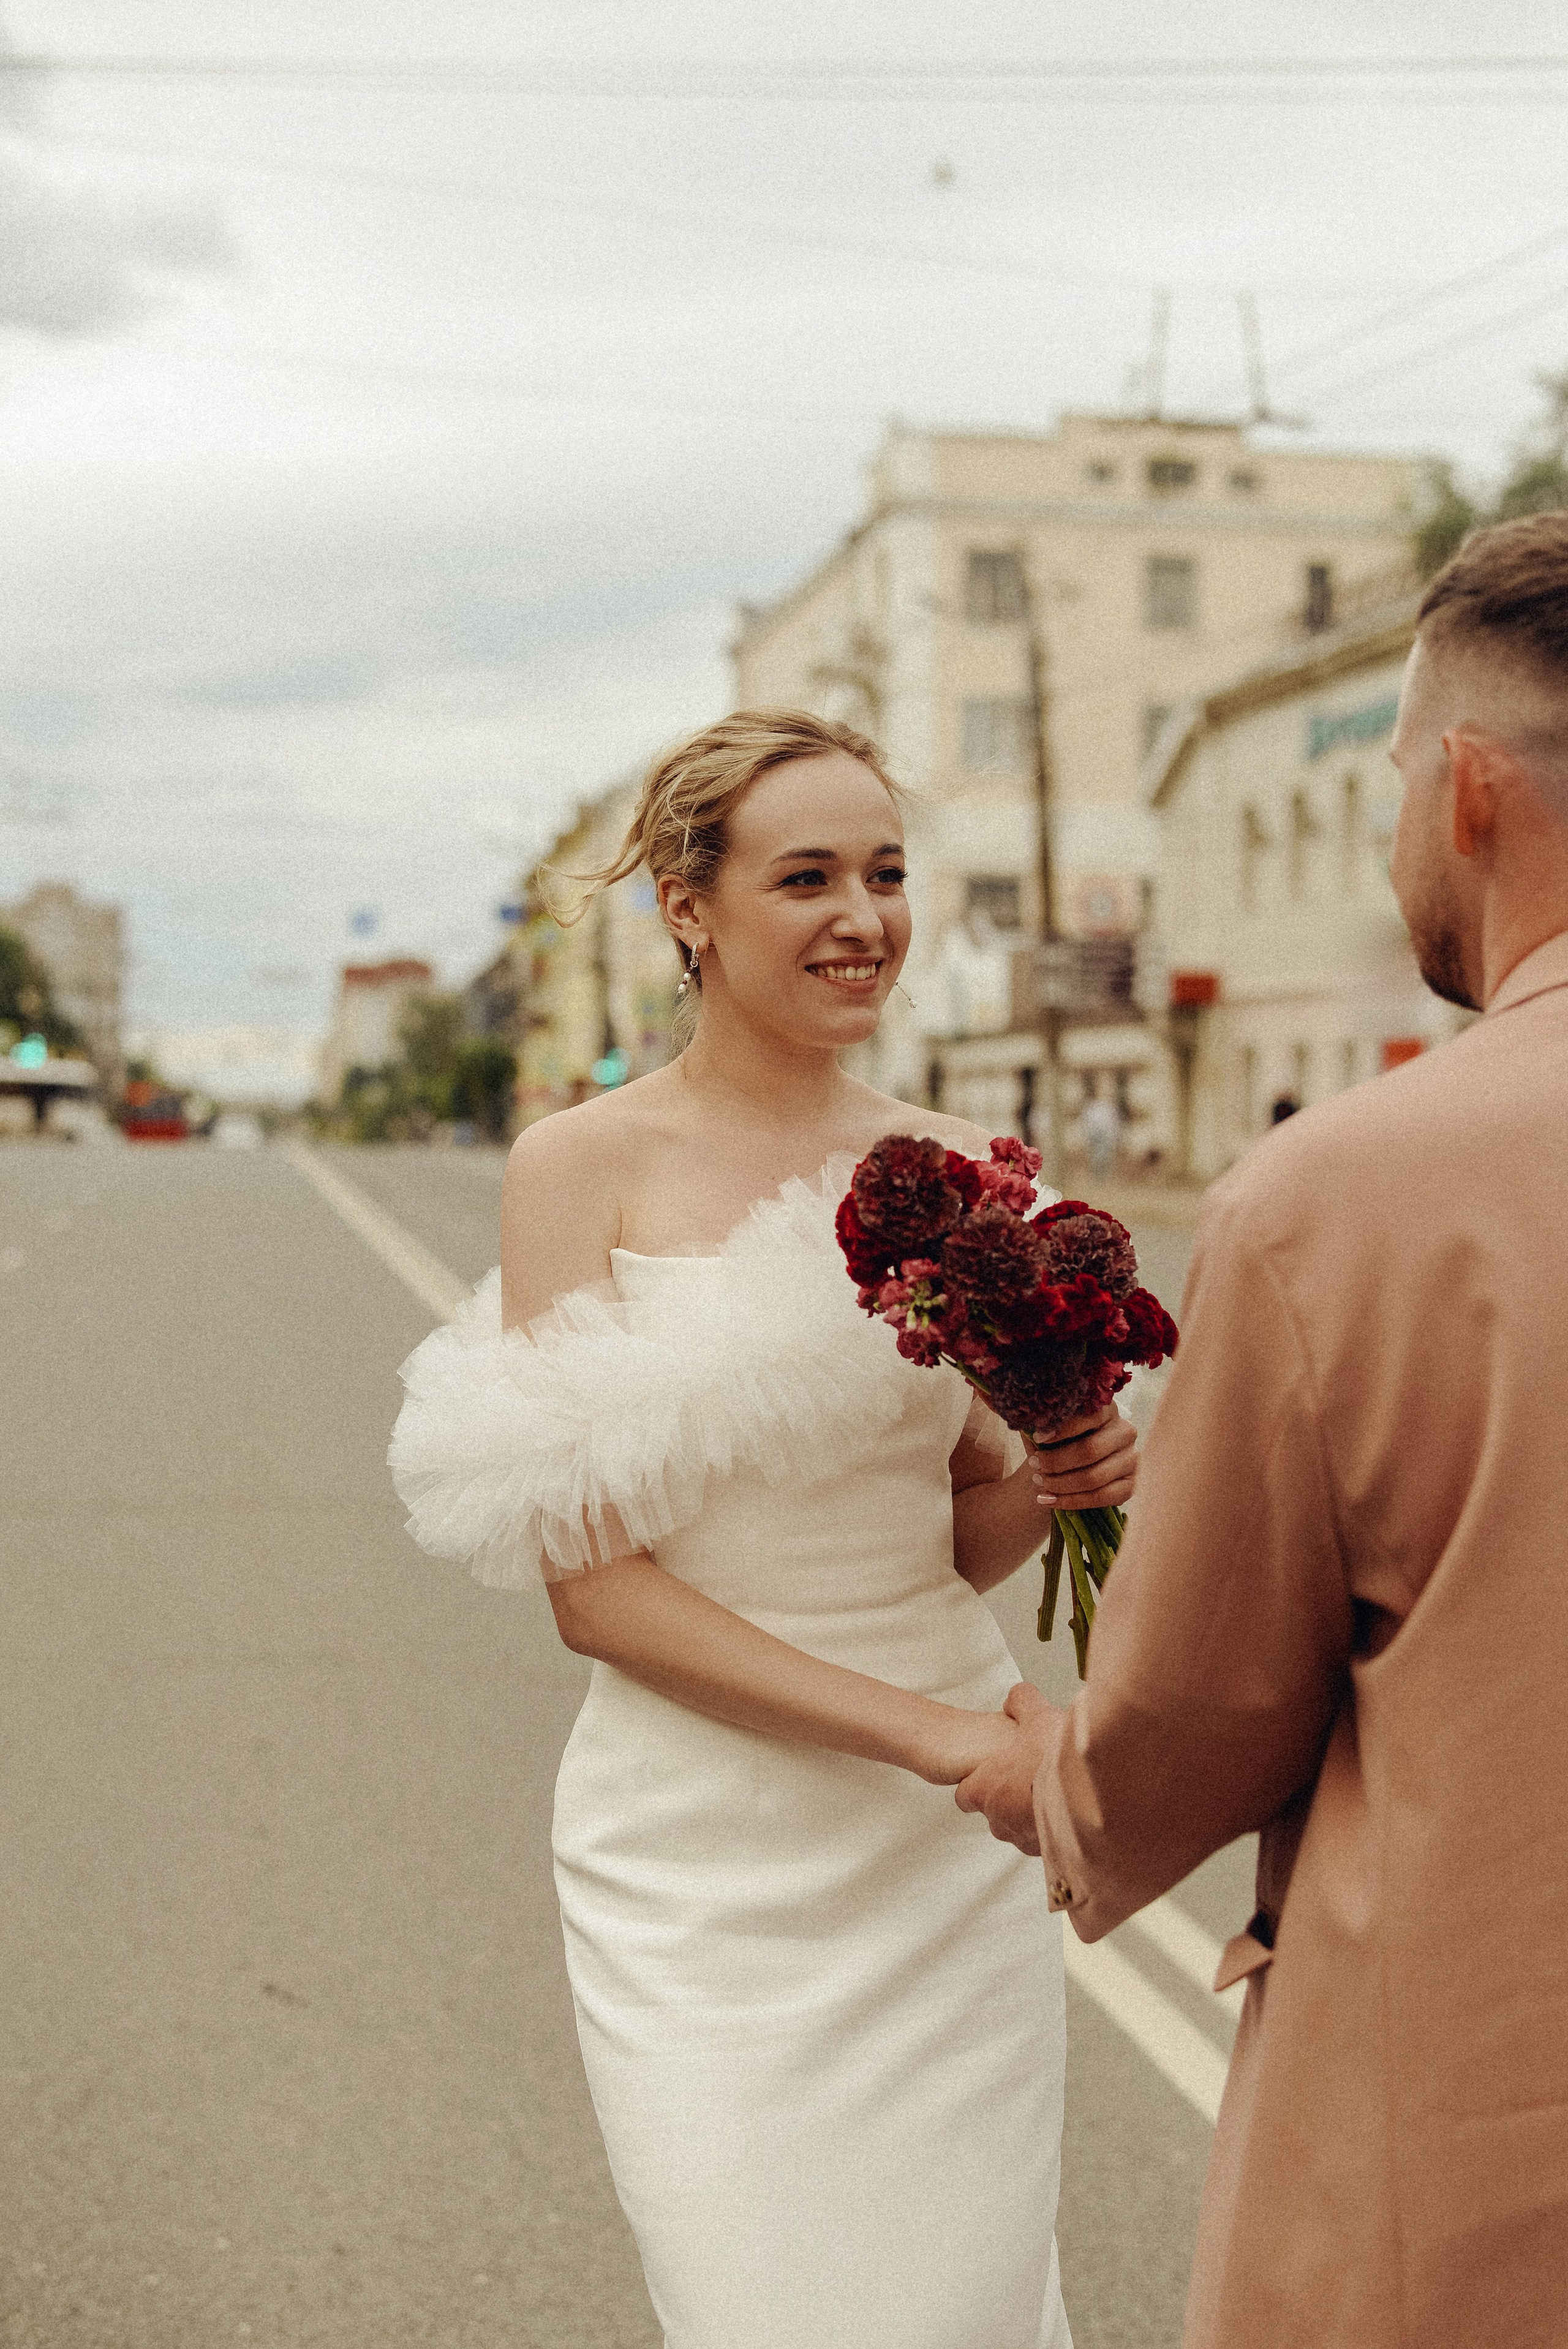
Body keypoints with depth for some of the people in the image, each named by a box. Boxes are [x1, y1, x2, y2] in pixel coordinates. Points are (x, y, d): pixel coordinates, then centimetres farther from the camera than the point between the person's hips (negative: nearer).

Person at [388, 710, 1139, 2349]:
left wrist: (1059, 1483, -9)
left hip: (949, 1854, 4)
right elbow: (589, 1583, -11)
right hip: (710, 1858, -4)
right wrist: (928, 1728, -16)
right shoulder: (584, 1166, -8)